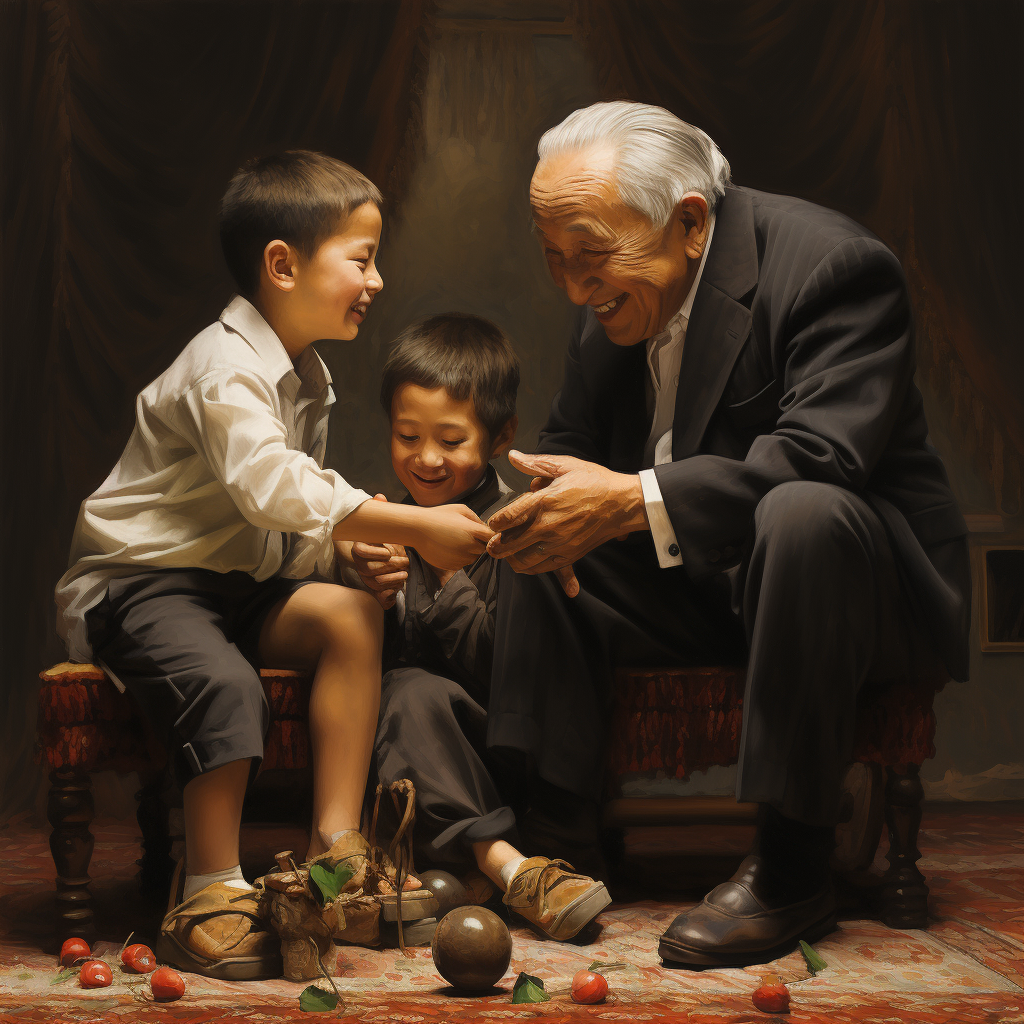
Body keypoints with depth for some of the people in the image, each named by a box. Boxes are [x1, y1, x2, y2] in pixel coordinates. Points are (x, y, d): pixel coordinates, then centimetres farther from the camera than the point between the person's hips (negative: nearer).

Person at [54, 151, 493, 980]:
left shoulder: (308, 377, 13)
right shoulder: (225, 366, -19)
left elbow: (303, 499, 15)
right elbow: (270, 486, -33)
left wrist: (361, 543, -9)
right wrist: (413, 526, -31)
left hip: (239, 578, 9)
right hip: (136, 580, -9)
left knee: (353, 615, -13)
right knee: (222, 683, -34)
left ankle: (335, 849, -15)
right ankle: (212, 896, -20)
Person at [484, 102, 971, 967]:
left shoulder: (831, 263, -21)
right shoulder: (615, 289, 2)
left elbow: (822, 455, -33)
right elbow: (571, 441, 9)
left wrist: (634, 502, -38)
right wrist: (560, 501, -16)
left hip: (864, 567, -7)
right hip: (700, 587, 7)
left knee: (801, 512, -37)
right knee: (546, 541, -4)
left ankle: (792, 869, -28)